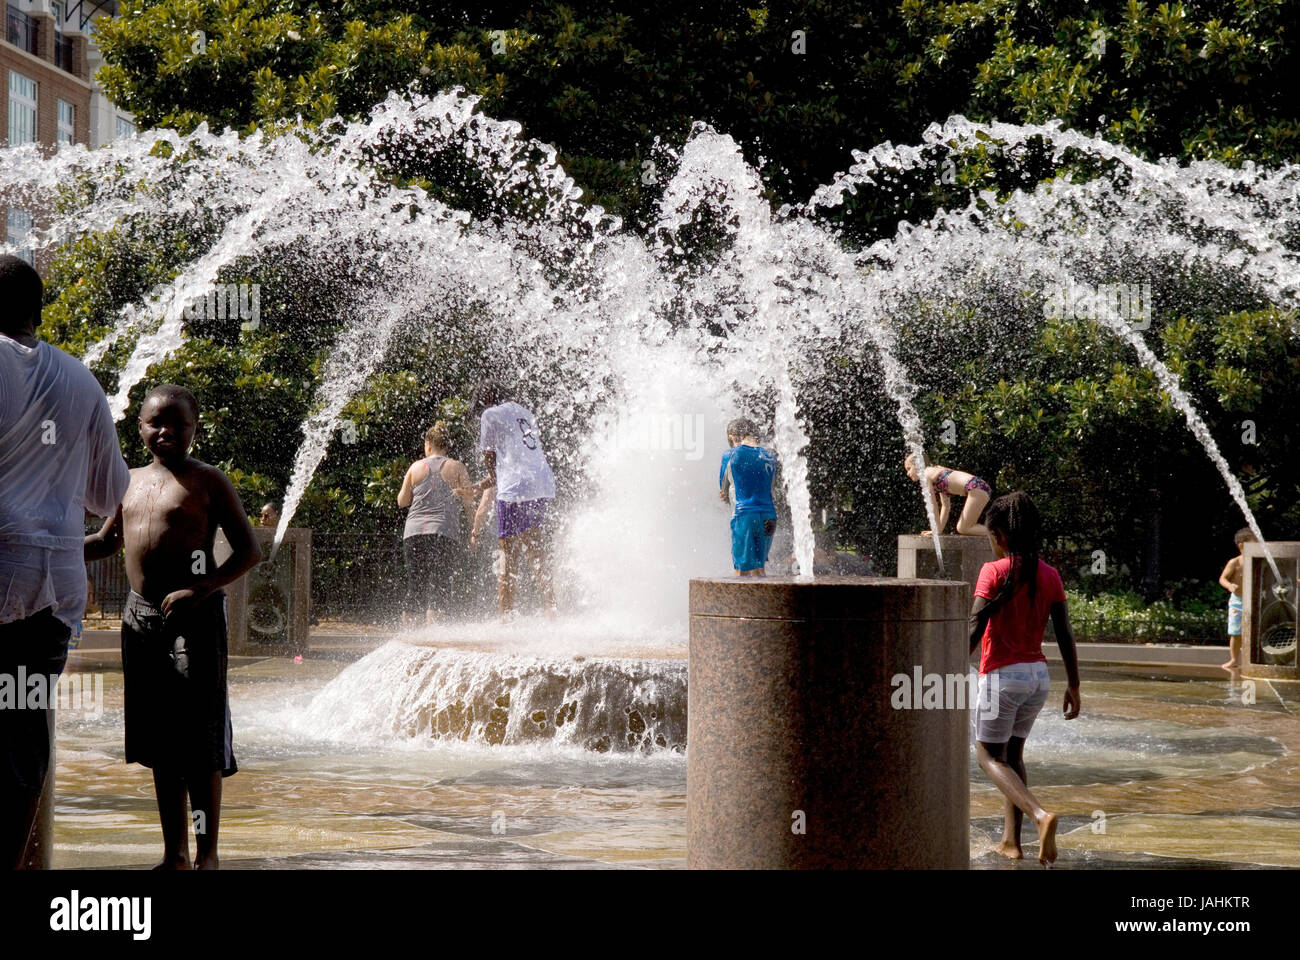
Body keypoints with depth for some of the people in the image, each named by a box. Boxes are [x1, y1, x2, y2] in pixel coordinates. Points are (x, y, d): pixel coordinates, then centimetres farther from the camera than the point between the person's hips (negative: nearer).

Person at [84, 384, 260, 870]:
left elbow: (249, 551, -6)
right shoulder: (131, 482, 14)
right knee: (158, 740, 9)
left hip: (194, 615, -6)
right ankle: (174, 852, 16)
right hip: (140, 615, 6)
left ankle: (207, 853, 0)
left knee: (201, 742, -6)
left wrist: (199, 591, -18)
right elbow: (107, 541, 29)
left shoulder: (207, 481, -3)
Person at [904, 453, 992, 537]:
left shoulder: (926, 474, 1)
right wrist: (940, 530, 23)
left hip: (976, 488, -10)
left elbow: (933, 505, -1)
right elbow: (946, 506, 27)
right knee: (962, 528, 13)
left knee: (962, 529, -9)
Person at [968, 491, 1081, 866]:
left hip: (1002, 675, -6)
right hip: (1037, 675, 6)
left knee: (988, 755, 4)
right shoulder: (1049, 575, 3)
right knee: (1012, 752, 20)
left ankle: (1040, 814, -19)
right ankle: (1011, 840, 19)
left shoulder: (995, 571, -13)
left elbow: (974, 630, -19)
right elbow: (1065, 635, 4)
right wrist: (1073, 686, 11)